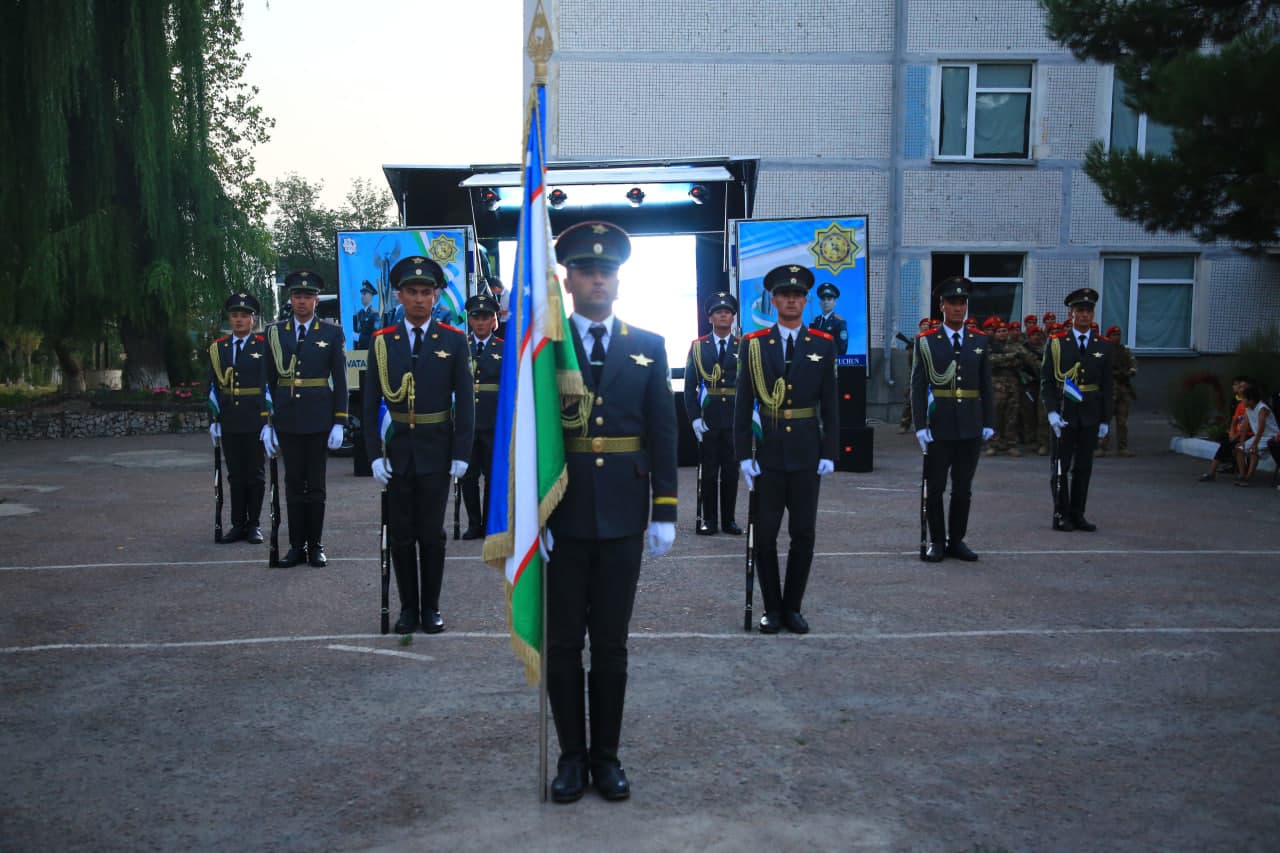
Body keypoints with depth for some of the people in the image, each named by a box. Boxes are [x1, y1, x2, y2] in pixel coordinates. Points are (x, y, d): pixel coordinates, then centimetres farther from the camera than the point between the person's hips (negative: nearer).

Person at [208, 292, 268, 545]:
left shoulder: (264, 346, 0)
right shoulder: (217, 348, 9)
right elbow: (213, 387, 10)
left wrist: (270, 419, -9)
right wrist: (214, 420, 6)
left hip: (256, 421, -3)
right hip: (229, 423, 3)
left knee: (255, 474, 4)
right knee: (236, 475, 8)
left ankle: (254, 525, 13)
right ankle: (238, 524, 16)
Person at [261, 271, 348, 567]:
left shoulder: (332, 333, 2)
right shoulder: (274, 333, 6)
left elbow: (340, 381, 1)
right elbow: (268, 381, 7)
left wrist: (339, 423, -5)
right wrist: (267, 423, 3)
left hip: (319, 419, -1)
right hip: (286, 420, 2)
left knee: (315, 484, 5)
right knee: (293, 484, 6)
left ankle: (315, 545, 13)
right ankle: (297, 545, 13)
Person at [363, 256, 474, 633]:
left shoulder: (454, 341, 0)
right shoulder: (382, 341, 3)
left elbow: (465, 401, -1)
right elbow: (371, 403, 2)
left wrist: (462, 453, -6)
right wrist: (375, 453, -5)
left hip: (437, 451, -1)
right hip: (397, 450, 1)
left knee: (432, 532, 6)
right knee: (400, 533, 7)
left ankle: (431, 607, 18)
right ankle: (408, 607, 19)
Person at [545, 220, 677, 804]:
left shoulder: (648, 348, 6)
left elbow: (662, 435, 5)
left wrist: (665, 513, 0)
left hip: (622, 517, 1)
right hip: (560, 517, -1)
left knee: (611, 645, 9)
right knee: (562, 644, 8)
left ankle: (606, 755, 23)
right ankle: (571, 754, 23)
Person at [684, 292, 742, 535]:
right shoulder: (698, 347, 4)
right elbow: (690, 385, 1)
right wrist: (695, 417, -8)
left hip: (735, 420, 1)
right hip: (707, 420, 0)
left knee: (731, 470, 6)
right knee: (708, 470, 4)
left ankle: (729, 519, 15)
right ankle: (709, 519, 12)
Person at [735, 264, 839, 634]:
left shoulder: (823, 345, 3)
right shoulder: (753, 344, 0)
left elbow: (829, 405, 4)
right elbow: (743, 405, 0)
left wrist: (829, 452, -1)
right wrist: (744, 454, -5)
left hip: (807, 454, 1)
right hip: (767, 454, -1)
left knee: (804, 534, 6)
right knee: (765, 534, 5)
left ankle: (792, 607, 20)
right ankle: (772, 607, 19)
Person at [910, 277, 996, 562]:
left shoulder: (980, 341, 8)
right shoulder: (925, 341, 0)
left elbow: (987, 386, 10)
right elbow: (917, 386, -2)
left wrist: (989, 422, 4)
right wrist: (920, 425, -8)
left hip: (971, 428, 2)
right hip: (938, 428, -2)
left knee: (963, 488, 8)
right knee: (934, 487, 4)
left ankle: (956, 540, 19)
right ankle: (936, 541, 16)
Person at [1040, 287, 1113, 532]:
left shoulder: (1103, 346, 7)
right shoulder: (1056, 343, -1)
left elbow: (1107, 386, 8)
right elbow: (1046, 380, -3)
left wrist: (1105, 419, 4)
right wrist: (1052, 412, -13)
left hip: (1090, 416, 3)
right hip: (1063, 414, -3)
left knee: (1084, 468, 7)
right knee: (1061, 467, 2)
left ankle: (1077, 515, 15)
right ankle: (1061, 515, 10)